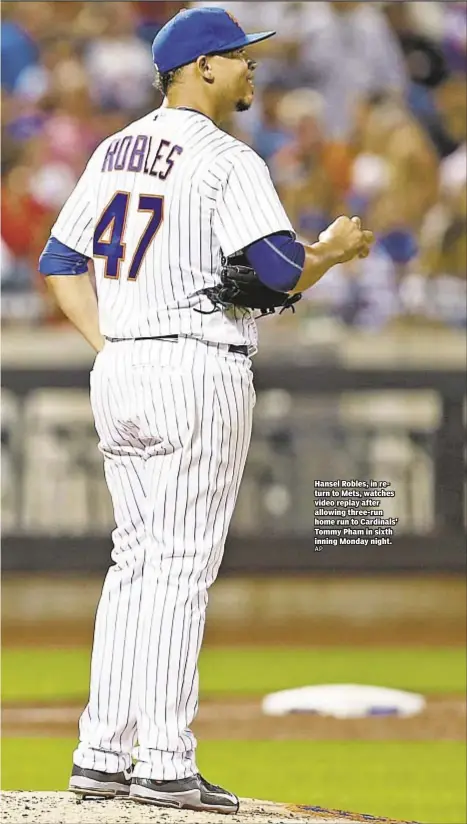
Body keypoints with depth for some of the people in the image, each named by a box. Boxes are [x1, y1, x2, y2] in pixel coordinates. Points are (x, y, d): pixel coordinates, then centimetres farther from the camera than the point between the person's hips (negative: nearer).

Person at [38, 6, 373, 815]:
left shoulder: (114, 151, 14)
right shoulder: (226, 161, -11)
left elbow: (59, 262, 17)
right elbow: (280, 271, -18)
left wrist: (109, 348, 15)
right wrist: (335, 248, 2)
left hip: (118, 374, 8)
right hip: (199, 372, -8)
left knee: (136, 561, 12)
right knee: (180, 567, -6)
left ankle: (102, 755, 10)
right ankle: (165, 765, -7)